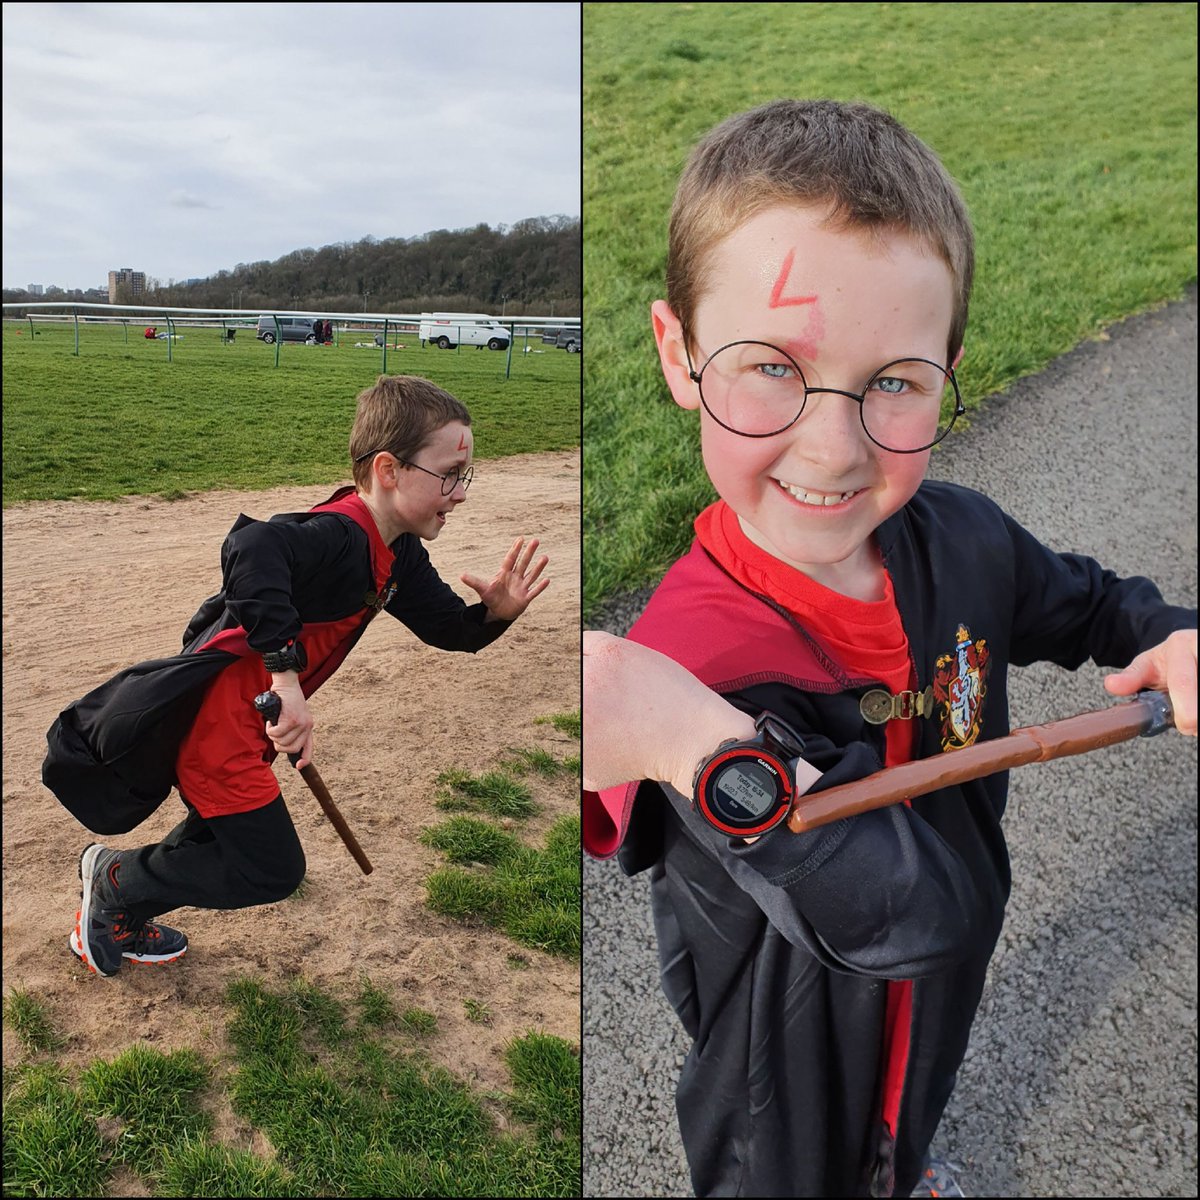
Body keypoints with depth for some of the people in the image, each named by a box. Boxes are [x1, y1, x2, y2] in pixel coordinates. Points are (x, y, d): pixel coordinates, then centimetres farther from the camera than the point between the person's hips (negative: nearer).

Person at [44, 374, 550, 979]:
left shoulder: (399, 558, 3)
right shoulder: (340, 534, -27)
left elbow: (448, 627, 9)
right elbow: (253, 547, -45)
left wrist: (494, 612, -14)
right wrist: (286, 672, -46)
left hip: (246, 722, 10)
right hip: (212, 719, -10)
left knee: (226, 835, 28)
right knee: (271, 869, 2)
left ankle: (120, 915, 46)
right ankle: (116, 877, 21)